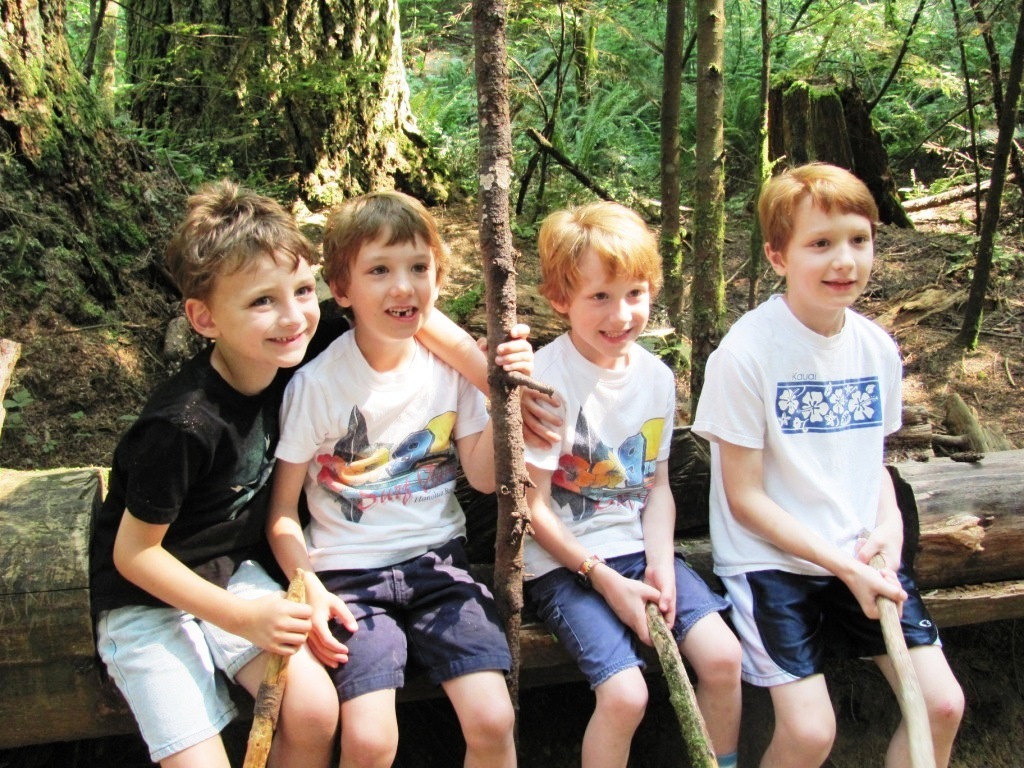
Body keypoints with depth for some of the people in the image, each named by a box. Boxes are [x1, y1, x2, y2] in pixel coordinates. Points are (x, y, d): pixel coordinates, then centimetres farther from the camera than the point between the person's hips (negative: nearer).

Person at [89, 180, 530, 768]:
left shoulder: (295, 354, -16)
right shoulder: (184, 425, -30)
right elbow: (134, 552, -18)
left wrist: (490, 371, -18)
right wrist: (242, 617, -20)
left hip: (236, 572, 5)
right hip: (147, 597, -4)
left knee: (315, 710, -14)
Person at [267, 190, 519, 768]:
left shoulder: (452, 364, -1)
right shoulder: (317, 384, -10)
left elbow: (484, 478, 4)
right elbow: (283, 508, -2)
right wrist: (309, 589, -15)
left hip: (438, 559, 3)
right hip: (349, 573, -2)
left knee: (493, 719, -15)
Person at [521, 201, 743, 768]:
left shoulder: (656, 377, 3)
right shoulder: (546, 380, -16)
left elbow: (657, 484, 9)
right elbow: (534, 507, -14)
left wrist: (659, 563, -6)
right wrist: (604, 578, -16)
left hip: (638, 549, 6)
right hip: (563, 560, -5)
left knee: (722, 657, -10)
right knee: (625, 694, -20)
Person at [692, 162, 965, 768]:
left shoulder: (877, 348, 1)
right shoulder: (747, 353, -17)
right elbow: (745, 496, -13)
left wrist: (889, 527, -5)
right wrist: (841, 564, -17)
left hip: (862, 559, 5)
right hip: (771, 558, -5)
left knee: (943, 705, -1)